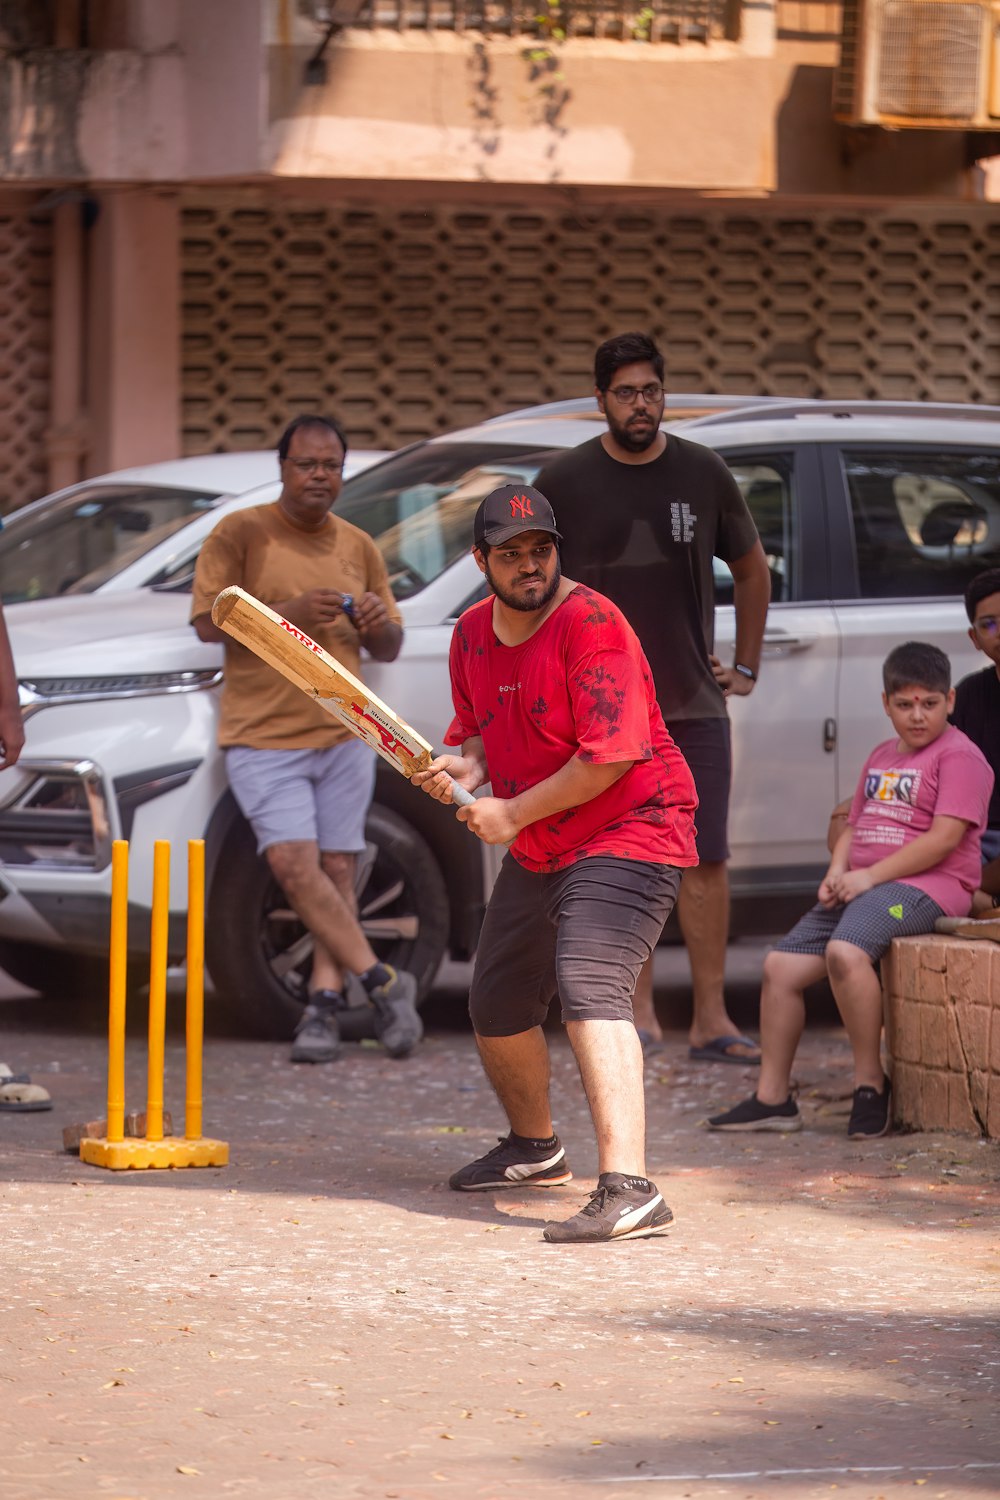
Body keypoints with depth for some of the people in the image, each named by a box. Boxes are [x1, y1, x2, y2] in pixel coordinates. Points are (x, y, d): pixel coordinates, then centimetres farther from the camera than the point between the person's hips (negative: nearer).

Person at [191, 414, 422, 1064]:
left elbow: (390, 648, 20)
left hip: (344, 734, 4)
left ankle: (326, 999, 2)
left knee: (338, 871, 0)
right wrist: (287, 613, -19)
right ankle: (382, 981, -12)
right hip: (263, 737, -4)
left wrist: (376, 626, -4)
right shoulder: (241, 533, 0)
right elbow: (209, 620, -8)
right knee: (295, 865, -15)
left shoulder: (359, 548, 14)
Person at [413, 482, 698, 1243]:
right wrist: (464, 765, -5)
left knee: (589, 987, -29)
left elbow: (609, 756, -26)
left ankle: (629, 1191, -42)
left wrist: (514, 812, -19)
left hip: (629, 834, -9)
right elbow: (480, 730, 19)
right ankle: (535, 1149, 50)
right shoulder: (474, 634, 5)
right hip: (537, 852, 9)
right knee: (496, 1006, 21)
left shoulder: (590, 624, -21)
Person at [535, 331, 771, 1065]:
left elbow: (752, 570, 18)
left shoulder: (704, 474, 4)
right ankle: (639, 1011, 8)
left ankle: (712, 1019, -2)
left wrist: (746, 666, 14)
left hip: (695, 703, 1)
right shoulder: (565, 482, 0)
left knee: (706, 860, -3)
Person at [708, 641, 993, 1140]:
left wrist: (869, 877, -17)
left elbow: (946, 837, -16)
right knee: (781, 964, -2)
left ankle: (870, 1082, -23)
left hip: (924, 886, -9)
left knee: (845, 951, -35)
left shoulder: (959, 756, -5)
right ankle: (773, 1098, 4)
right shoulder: (882, 757, 23)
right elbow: (853, 825, 25)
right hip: (862, 887, 9)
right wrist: (837, 873, 2)